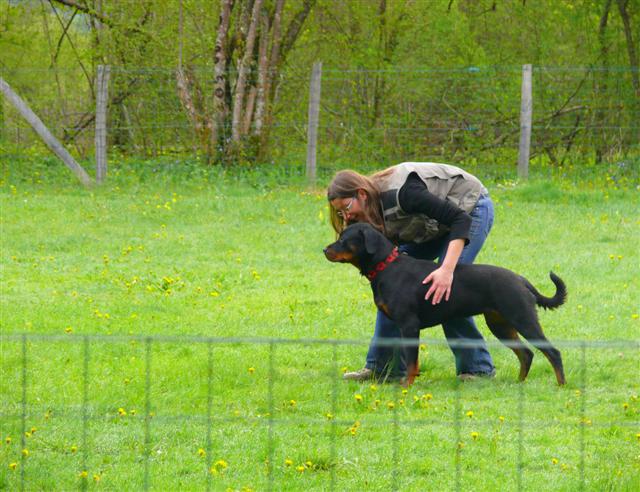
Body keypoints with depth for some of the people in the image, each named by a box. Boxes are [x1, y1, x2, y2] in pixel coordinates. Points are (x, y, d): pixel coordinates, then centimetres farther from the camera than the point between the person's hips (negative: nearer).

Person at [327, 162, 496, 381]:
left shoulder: (401, 193, -35)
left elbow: (461, 220, -37)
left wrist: (447, 269, -46)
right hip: (435, 224, 8)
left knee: (445, 291, -19)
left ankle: (479, 368, -6)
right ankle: (383, 366, 3)